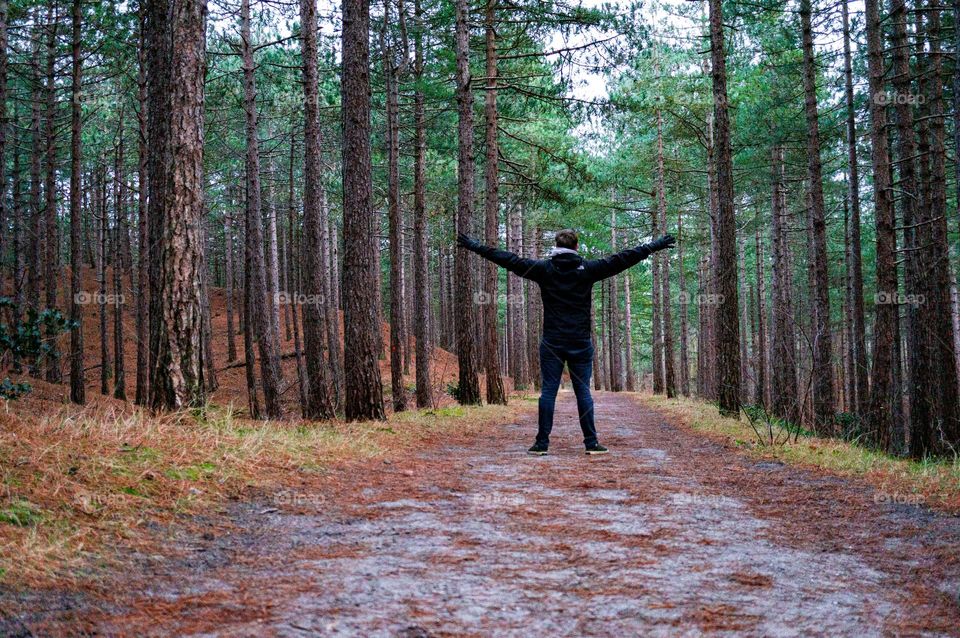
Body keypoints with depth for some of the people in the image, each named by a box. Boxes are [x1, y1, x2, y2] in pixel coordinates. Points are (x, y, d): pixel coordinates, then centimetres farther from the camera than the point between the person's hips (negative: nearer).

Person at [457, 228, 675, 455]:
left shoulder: (544, 268, 0)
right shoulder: (588, 269, 0)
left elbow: (509, 260, 2)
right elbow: (624, 258, 4)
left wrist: (473, 246, 9)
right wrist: (655, 246, 12)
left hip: (552, 343, 0)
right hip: (581, 343, 0)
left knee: (548, 391, 2)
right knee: (583, 391, 5)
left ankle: (542, 442, 2)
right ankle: (591, 443, 5)